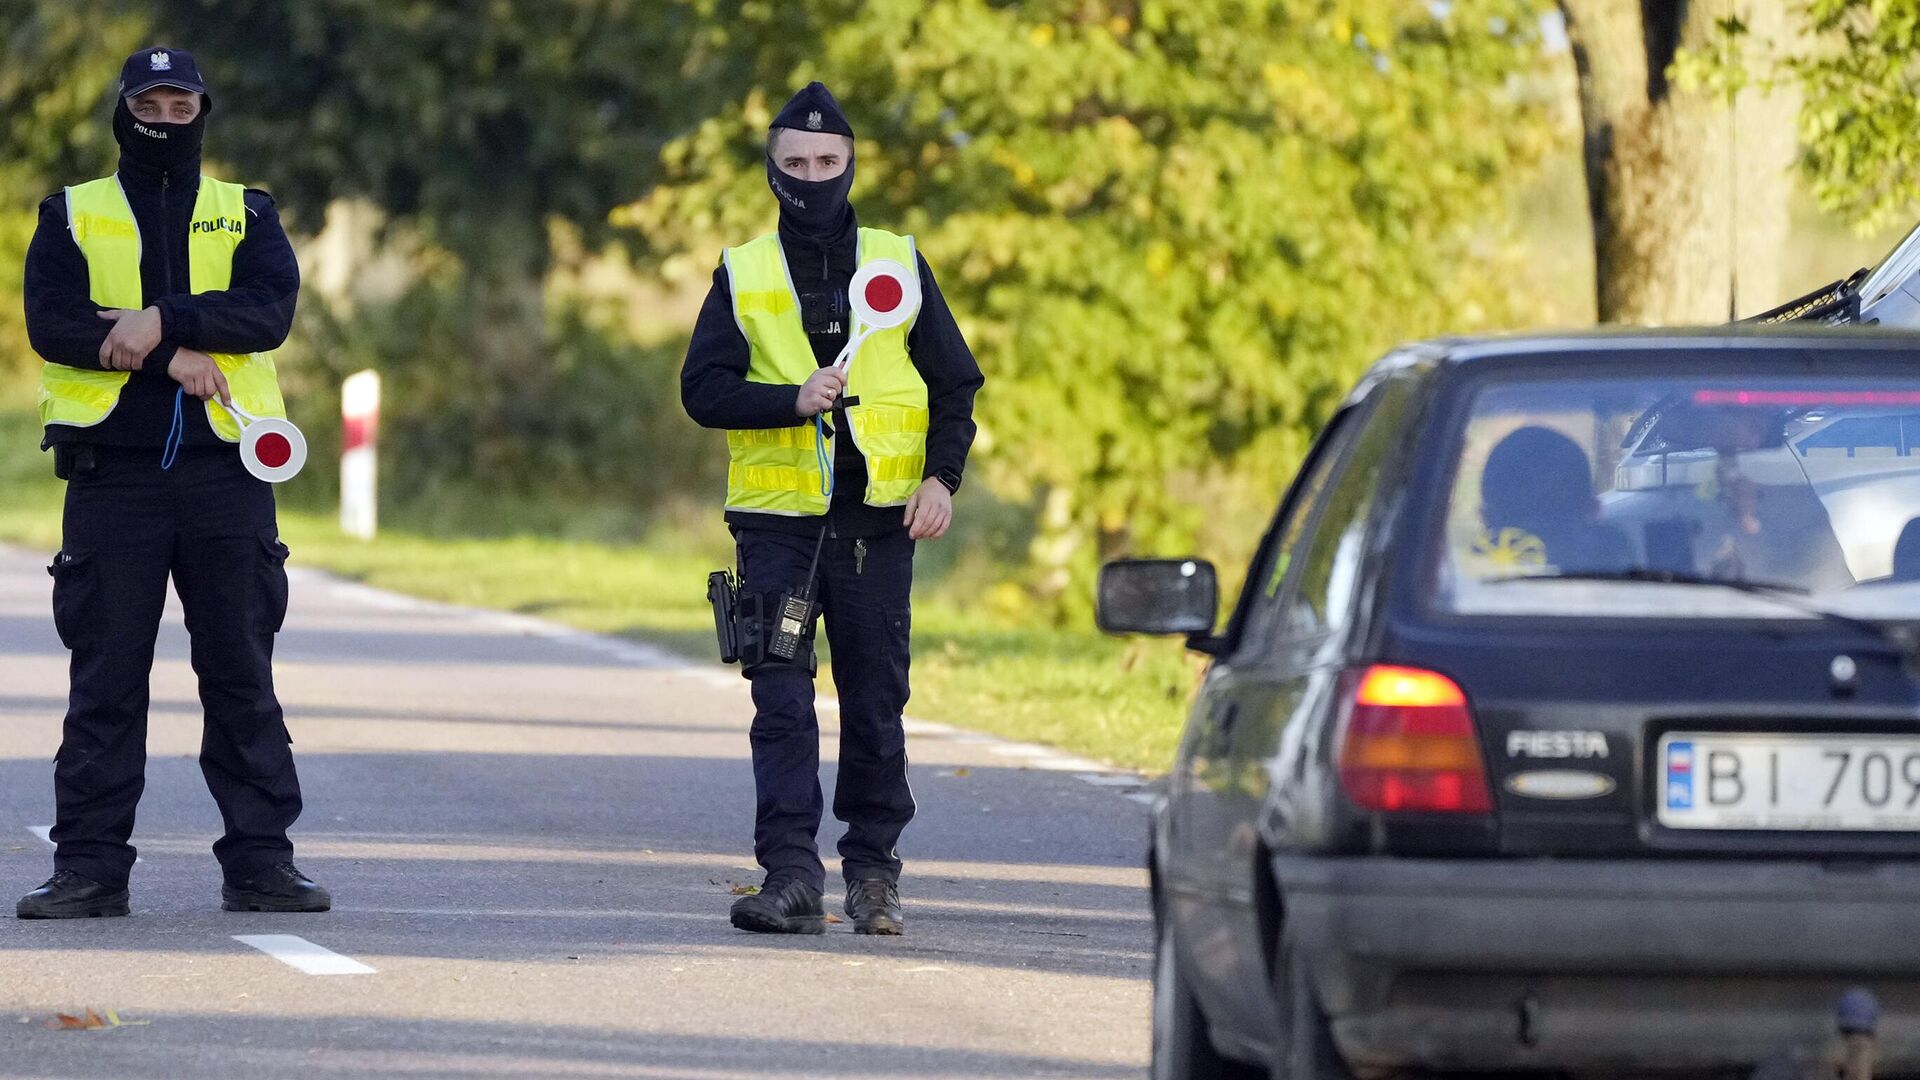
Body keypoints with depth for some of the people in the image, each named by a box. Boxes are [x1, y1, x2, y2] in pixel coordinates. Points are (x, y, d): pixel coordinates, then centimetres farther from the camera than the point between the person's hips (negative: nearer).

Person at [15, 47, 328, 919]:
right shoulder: (72, 217, 11)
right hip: (112, 475, -1)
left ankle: (261, 860, 5)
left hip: (224, 473, 1)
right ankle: (89, 867, 2)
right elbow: (52, 322, -6)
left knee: (241, 674, 1)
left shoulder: (244, 216, 13)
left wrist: (162, 320, -18)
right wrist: (173, 358, -14)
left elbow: (270, 310, -6)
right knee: (105, 678, -1)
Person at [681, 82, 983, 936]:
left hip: (877, 521, 1)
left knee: (876, 701, 4)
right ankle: (791, 875, -9)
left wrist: (943, 476, -4)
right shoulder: (742, 275, 8)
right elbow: (703, 388, 1)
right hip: (777, 520, 0)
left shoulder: (898, 264, 9)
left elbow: (955, 383, 11)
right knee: (782, 705, -7)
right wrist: (792, 400, -15)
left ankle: (873, 867, 15)